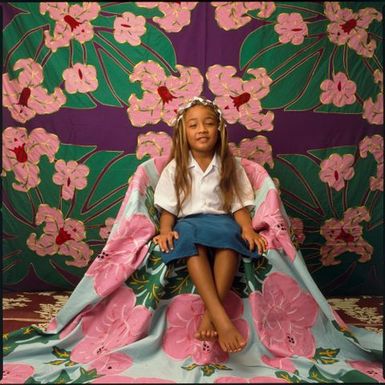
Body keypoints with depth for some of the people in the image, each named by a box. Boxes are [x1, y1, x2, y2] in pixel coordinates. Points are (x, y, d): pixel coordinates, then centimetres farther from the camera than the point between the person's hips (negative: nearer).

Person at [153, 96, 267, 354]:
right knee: (191, 239, -37)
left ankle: (209, 314, -35)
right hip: (188, 222, 0)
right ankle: (221, 319, -44)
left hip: (221, 220, 1)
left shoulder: (230, 165, 10)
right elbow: (168, 209, 6)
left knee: (231, 236, -37)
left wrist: (248, 230, -14)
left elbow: (240, 206, 5)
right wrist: (165, 231, -15)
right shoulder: (175, 167, 8)